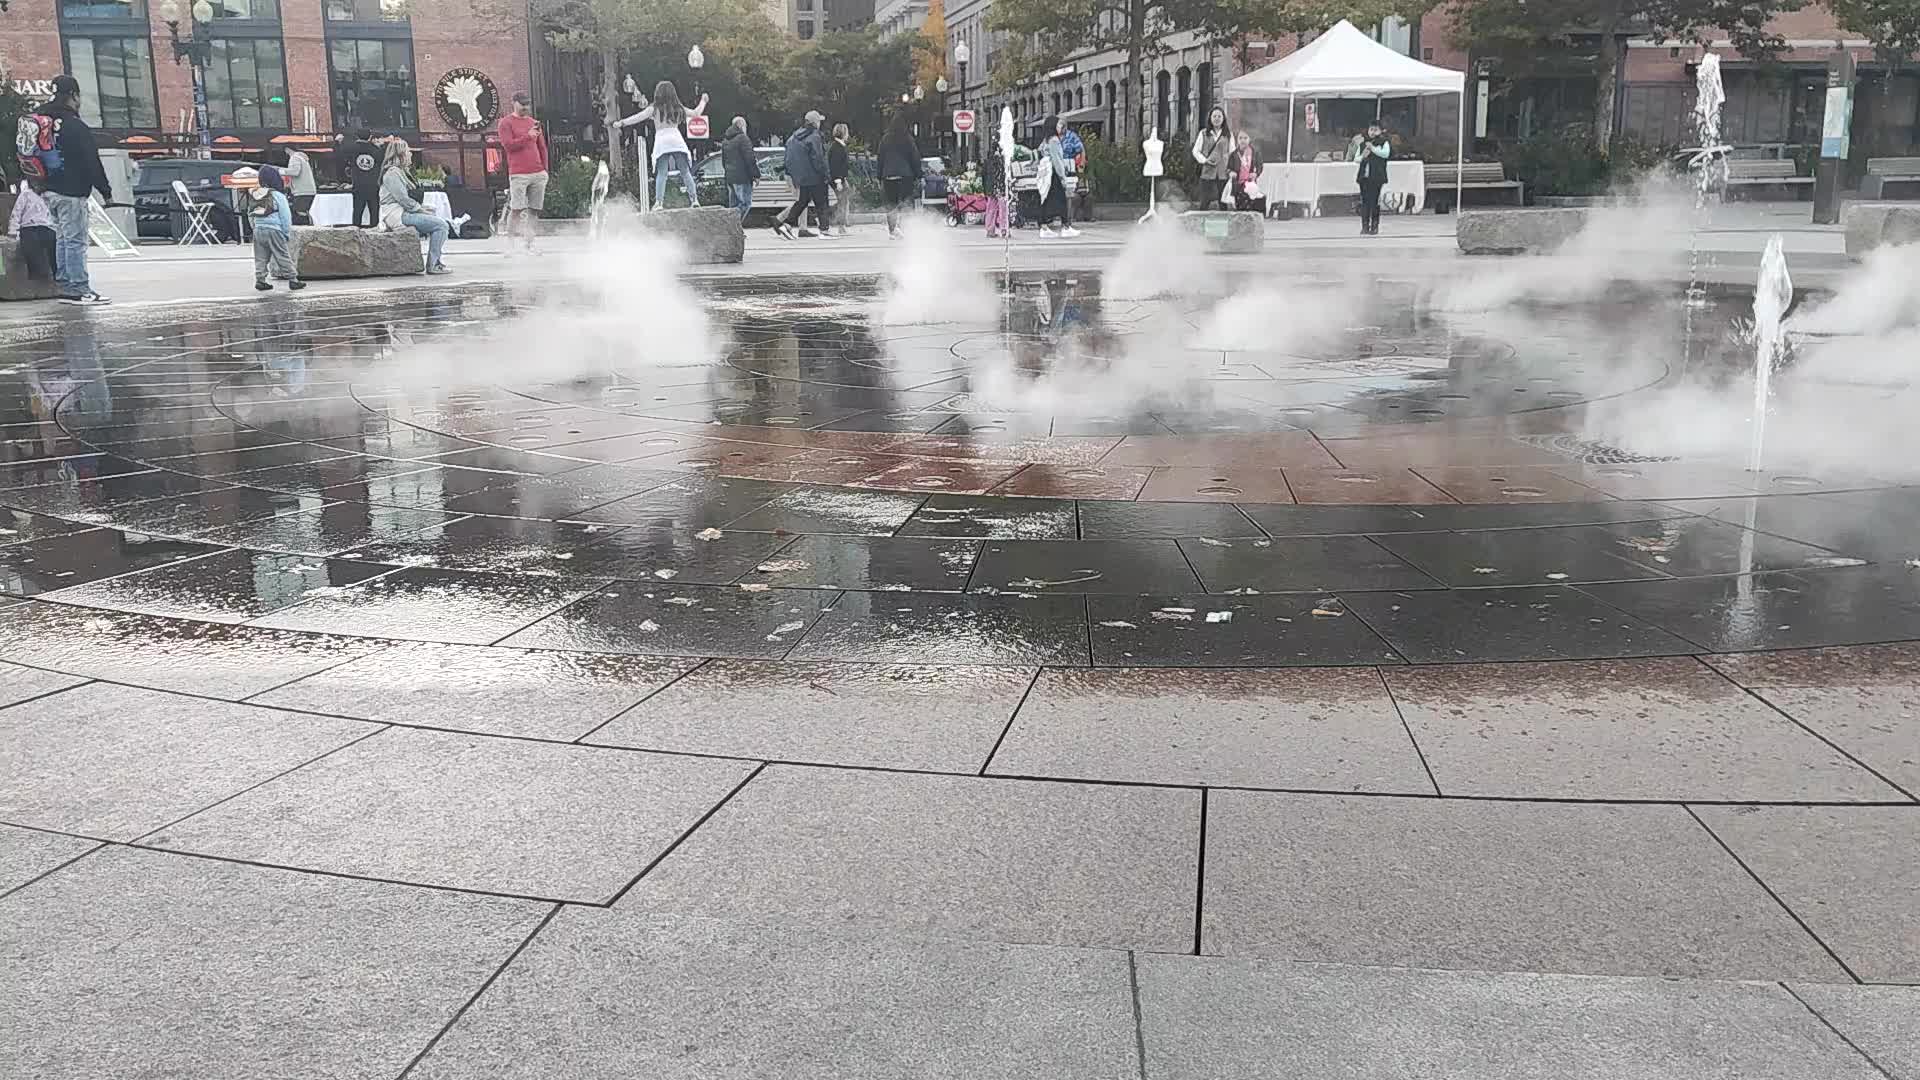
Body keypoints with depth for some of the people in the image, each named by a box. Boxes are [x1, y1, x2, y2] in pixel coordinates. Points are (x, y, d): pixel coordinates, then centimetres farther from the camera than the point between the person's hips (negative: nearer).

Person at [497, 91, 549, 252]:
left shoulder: (534, 123, 19)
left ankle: (528, 243, 6)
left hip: (538, 174, 5)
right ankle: (510, 242, 0)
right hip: (518, 174, -5)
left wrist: (545, 169, 13)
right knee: (517, 209, -9)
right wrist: (528, 136, -13)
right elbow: (508, 145, -9)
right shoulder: (506, 122, 4)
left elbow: (542, 147, 21)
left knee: (534, 210, 1)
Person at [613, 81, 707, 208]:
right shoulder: (678, 108, 12)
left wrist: (621, 123, -2)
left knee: (661, 174, -4)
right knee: (685, 172, 5)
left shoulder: (654, 108, 2)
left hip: (661, 142, -2)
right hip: (677, 140, 2)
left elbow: (638, 117, -5)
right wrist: (703, 101, 39)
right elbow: (696, 113, 22)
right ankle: (694, 199, -1)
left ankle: (659, 201, -13)